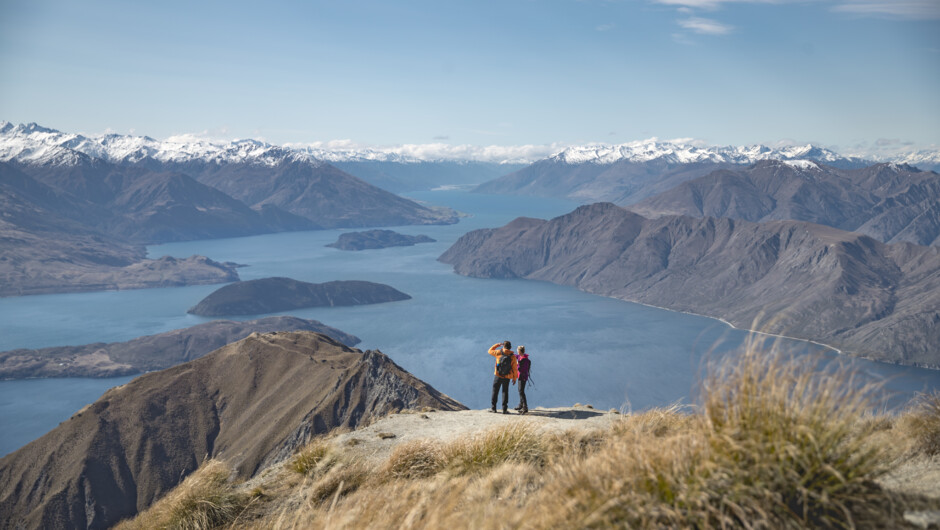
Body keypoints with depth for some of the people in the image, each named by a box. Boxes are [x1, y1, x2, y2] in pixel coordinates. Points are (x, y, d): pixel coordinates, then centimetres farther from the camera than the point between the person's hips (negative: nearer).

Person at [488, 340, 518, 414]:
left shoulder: (499, 353, -8)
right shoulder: (513, 356, -6)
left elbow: (490, 351, 10)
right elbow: (515, 369, -4)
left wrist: (497, 345, 17)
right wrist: (514, 378, 7)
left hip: (498, 376, -1)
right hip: (507, 377, 1)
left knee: (495, 391, 11)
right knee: (505, 392, 9)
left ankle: (493, 408, 15)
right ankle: (504, 409, 4)